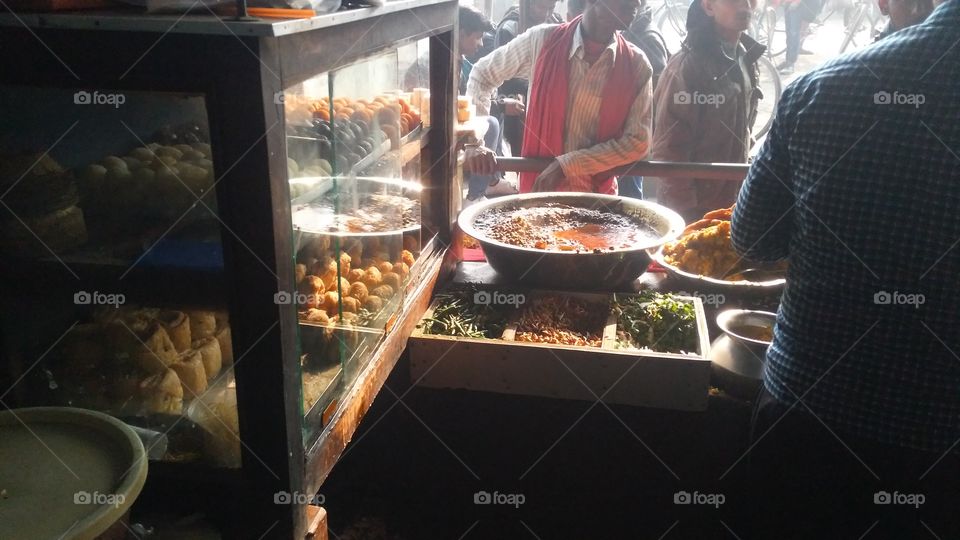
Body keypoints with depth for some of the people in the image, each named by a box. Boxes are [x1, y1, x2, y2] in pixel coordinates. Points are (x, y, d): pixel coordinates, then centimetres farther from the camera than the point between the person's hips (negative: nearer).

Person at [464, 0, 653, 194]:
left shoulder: (636, 65, -7)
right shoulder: (543, 40, -8)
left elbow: (637, 142, -9)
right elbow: (482, 75, 3)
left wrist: (567, 165, -18)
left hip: (597, 195, 1)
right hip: (538, 187, 0)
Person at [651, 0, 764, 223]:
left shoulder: (747, 59, 7)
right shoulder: (687, 64, -16)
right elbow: (668, 150, -17)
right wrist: (686, 213, -18)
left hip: (733, 204, 6)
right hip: (695, 209, -6)